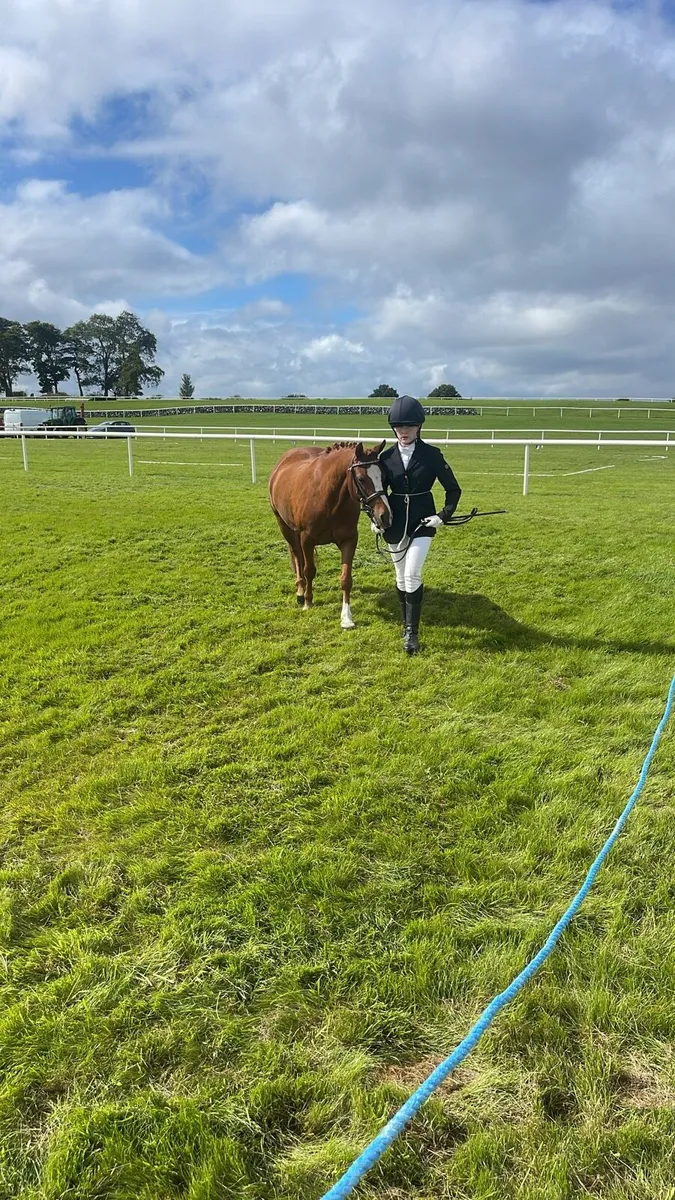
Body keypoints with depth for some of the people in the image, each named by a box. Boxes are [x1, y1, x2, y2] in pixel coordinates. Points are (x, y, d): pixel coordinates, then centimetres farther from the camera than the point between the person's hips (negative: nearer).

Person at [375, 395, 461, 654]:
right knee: (401, 577, 13)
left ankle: (411, 632, -5)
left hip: (422, 523, -3)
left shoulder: (431, 455, -7)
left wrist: (444, 516, -10)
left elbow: (453, 489, -1)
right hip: (394, 524, 3)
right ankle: (407, 624, 31)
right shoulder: (387, 457, 0)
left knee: (412, 575, -14)